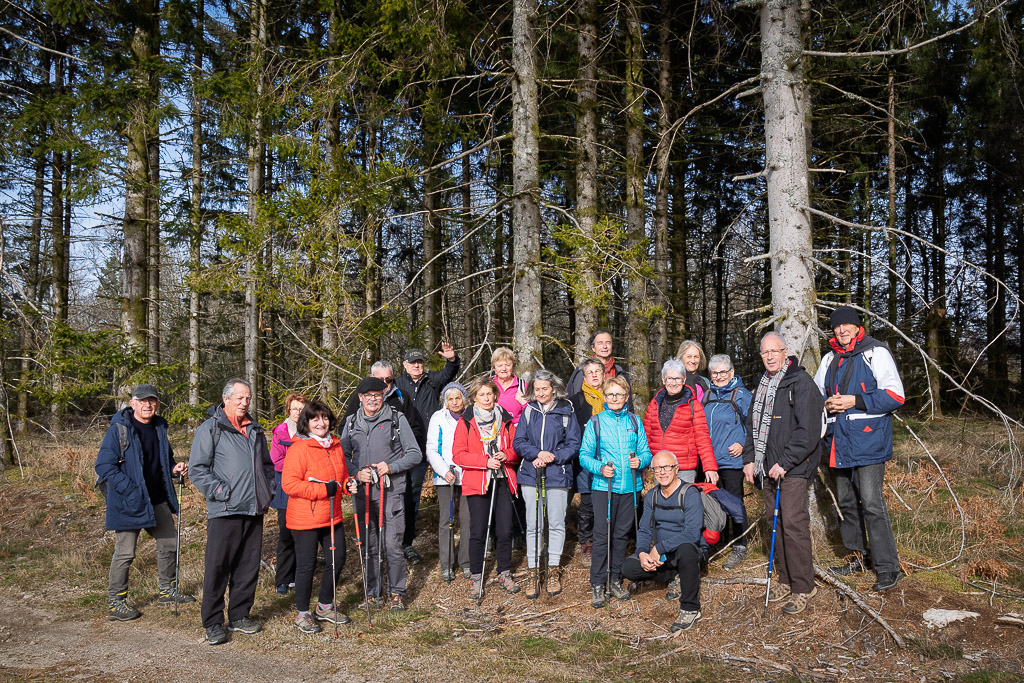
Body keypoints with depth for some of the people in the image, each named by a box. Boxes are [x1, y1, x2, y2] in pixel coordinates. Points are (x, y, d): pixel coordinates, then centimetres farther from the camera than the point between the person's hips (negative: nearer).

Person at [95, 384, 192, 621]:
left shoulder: (159, 428, 8)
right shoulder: (118, 430, -13)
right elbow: (104, 466, -16)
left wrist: (174, 468, 0)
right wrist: (132, 491, -22)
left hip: (158, 500, 7)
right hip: (129, 503, -7)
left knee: (169, 544, 16)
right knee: (125, 553, 0)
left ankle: (168, 590, 33)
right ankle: (115, 603, 15)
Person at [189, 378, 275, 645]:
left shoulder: (255, 430, 16)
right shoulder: (210, 428, -3)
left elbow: (267, 465, 26)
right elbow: (197, 468, -8)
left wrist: (267, 491, 12)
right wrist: (221, 492, -14)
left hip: (254, 511, 6)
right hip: (224, 512, -6)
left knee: (249, 566, 11)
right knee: (218, 567, -1)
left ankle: (240, 615, 24)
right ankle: (213, 623, 10)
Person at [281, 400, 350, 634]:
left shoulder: (335, 446, 9)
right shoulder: (299, 448, -14)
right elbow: (289, 483, -20)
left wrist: (348, 484, -2)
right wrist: (323, 489, -23)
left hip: (332, 516, 7)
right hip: (305, 518, -7)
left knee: (337, 559, 13)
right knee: (306, 565, 3)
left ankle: (325, 607, 32)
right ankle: (303, 615, 21)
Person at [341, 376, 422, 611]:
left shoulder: (397, 419, -1)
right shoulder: (351, 423, 9)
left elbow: (415, 453, -1)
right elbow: (343, 456, 12)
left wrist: (391, 467, -15)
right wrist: (357, 473, -7)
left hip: (391, 492, -3)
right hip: (363, 492, 3)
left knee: (392, 545, -4)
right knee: (369, 546, 10)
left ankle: (396, 593, 13)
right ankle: (373, 593, 24)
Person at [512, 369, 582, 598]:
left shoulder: (566, 412, 0)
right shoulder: (528, 410, 6)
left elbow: (574, 444, -2)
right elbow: (518, 442, 4)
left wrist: (552, 458, -15)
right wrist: (538, 453, -14)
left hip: (557, 476, -2)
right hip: (530, 476, 2)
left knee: (557, 523, 5)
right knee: (533, 525, 4)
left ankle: (553, 572, 19)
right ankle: (534, 574, 13)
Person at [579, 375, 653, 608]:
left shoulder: (635, 422, 9)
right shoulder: (595, 422, 1)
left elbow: (646, 452, 10)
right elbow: (584, 455, 0)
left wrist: (640, 461, -12)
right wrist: (600, 468, -18)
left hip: (630, 486, 3)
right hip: (603, 486, -3)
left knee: (621, 534, 11)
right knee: (602, 535, -3)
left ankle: (616, 580, 24)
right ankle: (597, 584, 6)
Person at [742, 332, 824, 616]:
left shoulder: (801, 382, -10)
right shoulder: (762, 383, 15)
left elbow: (808, 431, -17)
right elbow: (752, 424, 23)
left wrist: (785, 462, -19)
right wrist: (749, 458, 13)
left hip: (793, 467, -8)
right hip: (768, 466, 8)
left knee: (793, 523, -8)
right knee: (775, 520, 12)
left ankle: (803, 587, 4)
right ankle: (786, 580, 24)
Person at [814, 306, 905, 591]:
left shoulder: (876, 352, -5)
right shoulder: (829, 359, 15)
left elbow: (895, 396, -12)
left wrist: (854, 401, -17)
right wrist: (827, 404, 0)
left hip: (868, 440, -7)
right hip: (840, 443, 7)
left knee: (872, 504, -10)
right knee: (846, 502, 14)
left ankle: (888, 568, 0)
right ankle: (859, 557, 28)